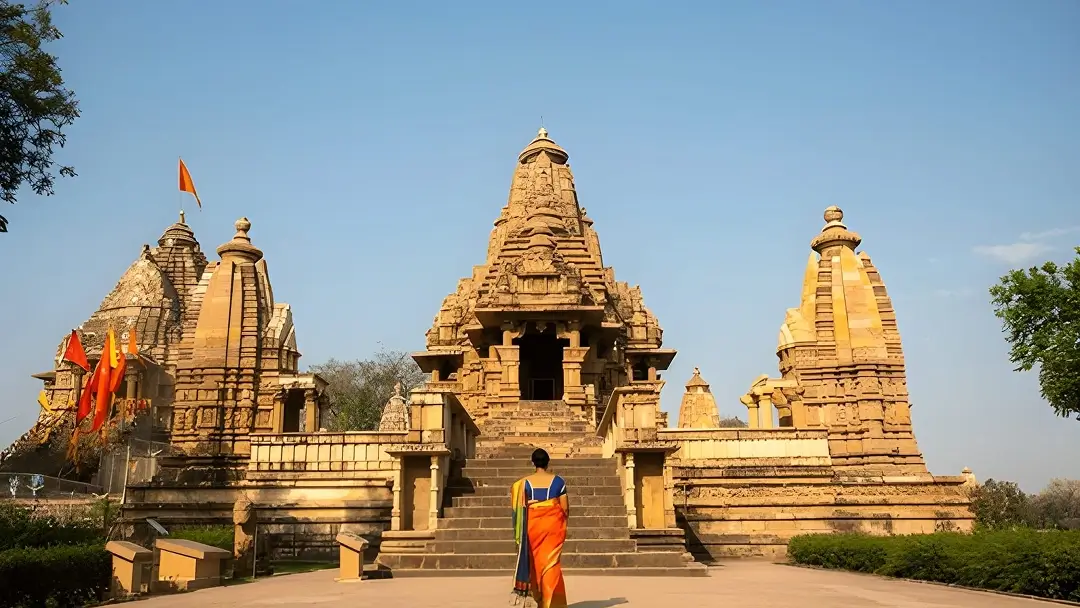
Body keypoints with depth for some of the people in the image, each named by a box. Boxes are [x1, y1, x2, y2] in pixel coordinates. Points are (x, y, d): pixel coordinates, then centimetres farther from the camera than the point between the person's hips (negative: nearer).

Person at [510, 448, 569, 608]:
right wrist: (563, 521, 14)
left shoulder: (525, 482, -2)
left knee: (535, 561, 15)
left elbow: (520, 507, -5)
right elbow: (565, 507, -2)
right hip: (553, 525, -1)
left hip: (533, 526, 1)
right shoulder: (558, 481, -3)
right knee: (551, 562, 3)